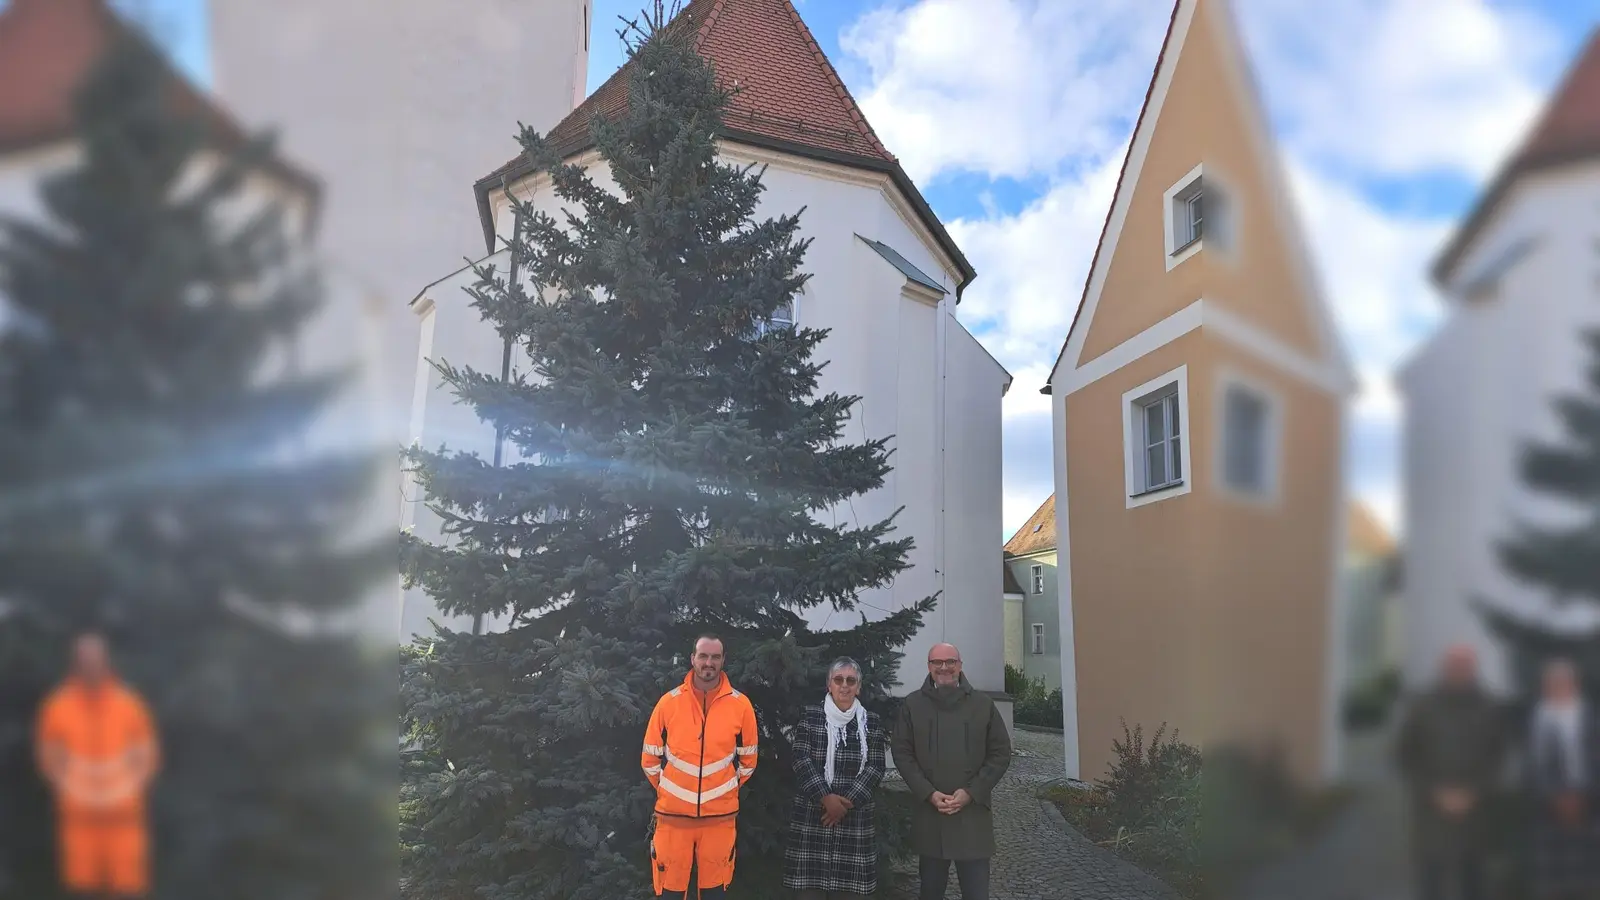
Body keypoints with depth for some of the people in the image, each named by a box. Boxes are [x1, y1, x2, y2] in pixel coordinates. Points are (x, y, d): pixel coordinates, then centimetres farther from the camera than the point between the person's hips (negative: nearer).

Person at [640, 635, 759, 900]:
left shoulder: (741, 704, -2)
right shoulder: (669, 702, -3)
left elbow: (748, 759, 8)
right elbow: (650, 758, 6)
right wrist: (670, 790, 10)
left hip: (720, 816, 0)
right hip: (673, 814, 0)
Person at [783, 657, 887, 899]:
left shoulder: (871, 722, 6)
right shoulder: (811, 717, 2)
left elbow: (875, 767, 0)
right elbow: (801, 761, -5)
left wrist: (847, 802, -11)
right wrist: (825, 797, -16)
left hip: (854, 815, 1)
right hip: (812, 813, -1)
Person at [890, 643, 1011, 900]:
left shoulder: (983, 704, 4)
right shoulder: (912, 704, 4)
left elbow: (1001, 753, 3)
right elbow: (902, 752, 2)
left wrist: (970, 792, -8)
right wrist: (928, 793, -10)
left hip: (973, 813, 0)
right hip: (929, 813, 1)